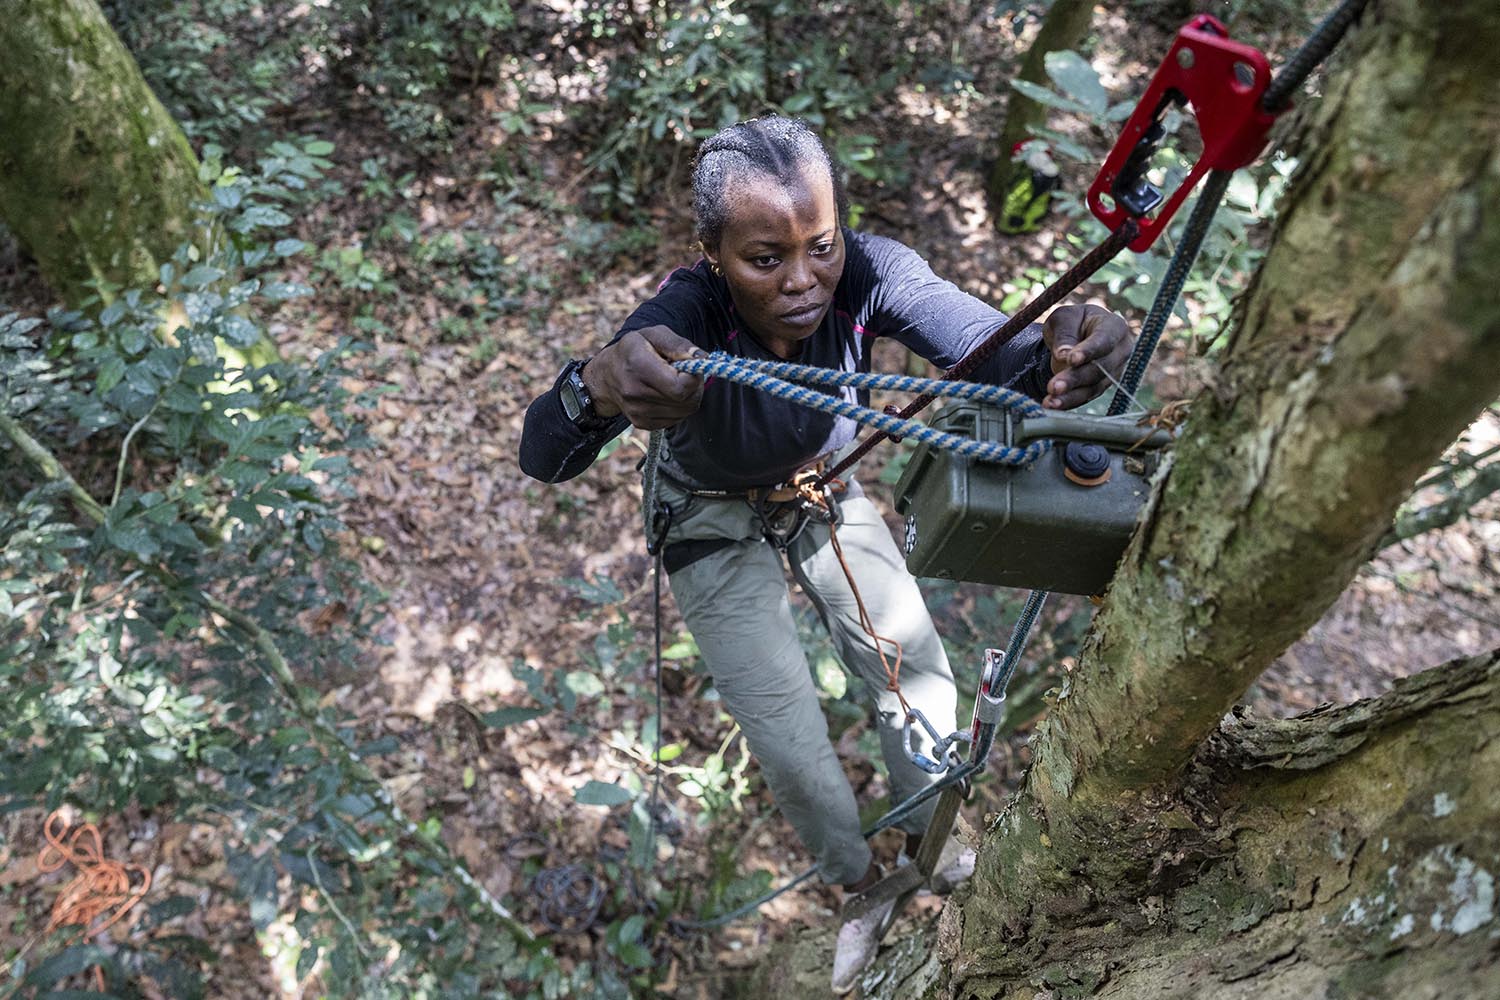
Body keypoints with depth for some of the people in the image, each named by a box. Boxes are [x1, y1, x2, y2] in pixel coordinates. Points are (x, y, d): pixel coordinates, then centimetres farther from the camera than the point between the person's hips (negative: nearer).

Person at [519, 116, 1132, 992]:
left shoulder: (868, 273, -30)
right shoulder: (682, 319, -35)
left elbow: (992, 349, -41)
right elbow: (542, 455, -45)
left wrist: (1059, 350, -65)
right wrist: (601, 386, -67)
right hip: (718, 529, -2)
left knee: (919, 667, 5)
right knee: (790, 744, -2)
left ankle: (927, 836, 37)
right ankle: (860, 886, 30)